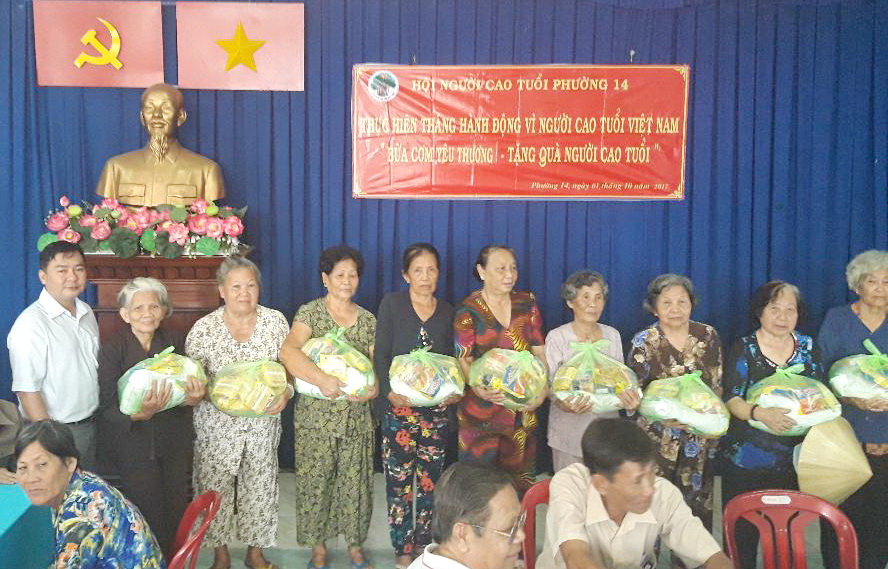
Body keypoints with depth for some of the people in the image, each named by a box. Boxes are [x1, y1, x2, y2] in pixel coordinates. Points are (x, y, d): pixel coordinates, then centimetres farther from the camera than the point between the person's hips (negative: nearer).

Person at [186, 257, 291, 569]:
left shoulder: (276, 321, -4)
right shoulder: (204, 328, -9)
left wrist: (285, 393, -15)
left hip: (263, 422, 2)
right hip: (217, 424, -1)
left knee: (260, 486, 12)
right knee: (216, 488, 8)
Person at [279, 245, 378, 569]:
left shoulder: (368, 320, 8)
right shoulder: (310, 312, -5)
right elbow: (288, 351, -21)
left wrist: (373, 387, -13)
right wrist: (322, 379, -32)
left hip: (357, 416, 3)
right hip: (316, 415, -3)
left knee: (355, 481, 9)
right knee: (315, 481, 6)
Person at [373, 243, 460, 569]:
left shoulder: (447, 311, 10)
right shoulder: (391, 304, 1)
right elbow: (381, 355, -3)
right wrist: (389, 391, -18)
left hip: (437, 408, 3)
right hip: (399, 405, -3)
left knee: (430, 478, 7)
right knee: (399, 478, 0)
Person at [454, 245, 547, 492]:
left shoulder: (527, 303, 7)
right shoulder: (468, 311, -4)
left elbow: (539, 350, 8)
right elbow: (464, 361, -6)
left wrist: (542, 388, -7)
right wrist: (480, 389, -25)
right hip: (482, 408, -3)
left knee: (520, 477, 9)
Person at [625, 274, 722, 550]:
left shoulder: (708, 335, 3)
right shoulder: (643, 342, -5)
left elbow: (718, 384, 9)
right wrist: (663, 416, -22)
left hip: (701, 436, 3)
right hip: (658, 437, -3)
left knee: (698, 504, 10)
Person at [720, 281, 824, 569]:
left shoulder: (808, 348, 8)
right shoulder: (743, 349, -3)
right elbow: (731, 399, -11)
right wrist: (759, 413, -29)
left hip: (793, 458, 3)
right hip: (746, 457, -3)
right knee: (743, 531, -1)